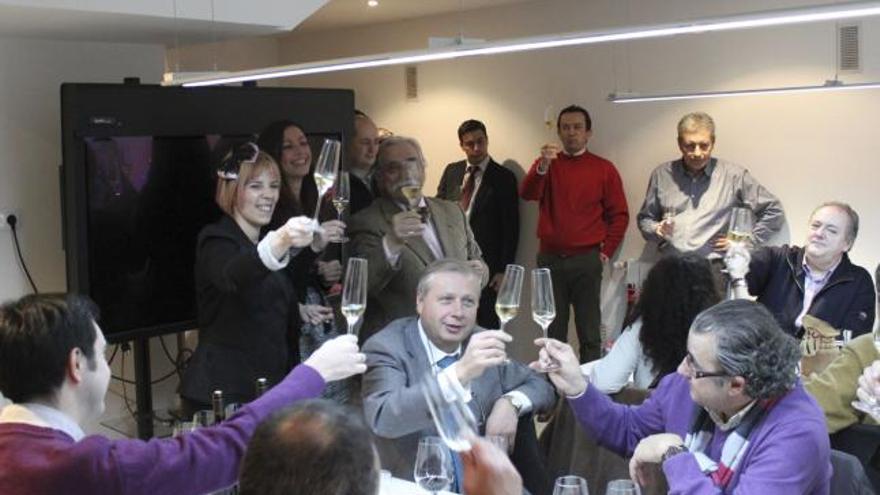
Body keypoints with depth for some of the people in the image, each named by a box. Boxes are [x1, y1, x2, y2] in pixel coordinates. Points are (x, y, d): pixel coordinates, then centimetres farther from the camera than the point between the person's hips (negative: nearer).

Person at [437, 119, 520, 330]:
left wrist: (503, 270, -8)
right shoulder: (451, 171, 11)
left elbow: (511, 228, -4)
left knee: (486, 327, 1)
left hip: (485, 266, -3)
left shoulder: (504, 177, -2)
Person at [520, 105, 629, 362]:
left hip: (586, 260, -1)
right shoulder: (546, 163, 8)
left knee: (589, 334, 1)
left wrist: (606, 252, -2)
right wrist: (543, 166, -28)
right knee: (553, 333, 8)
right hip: (549, 259, 2)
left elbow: (619, 214, 5)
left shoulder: (604, 169, 4)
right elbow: (527, 194, -11)